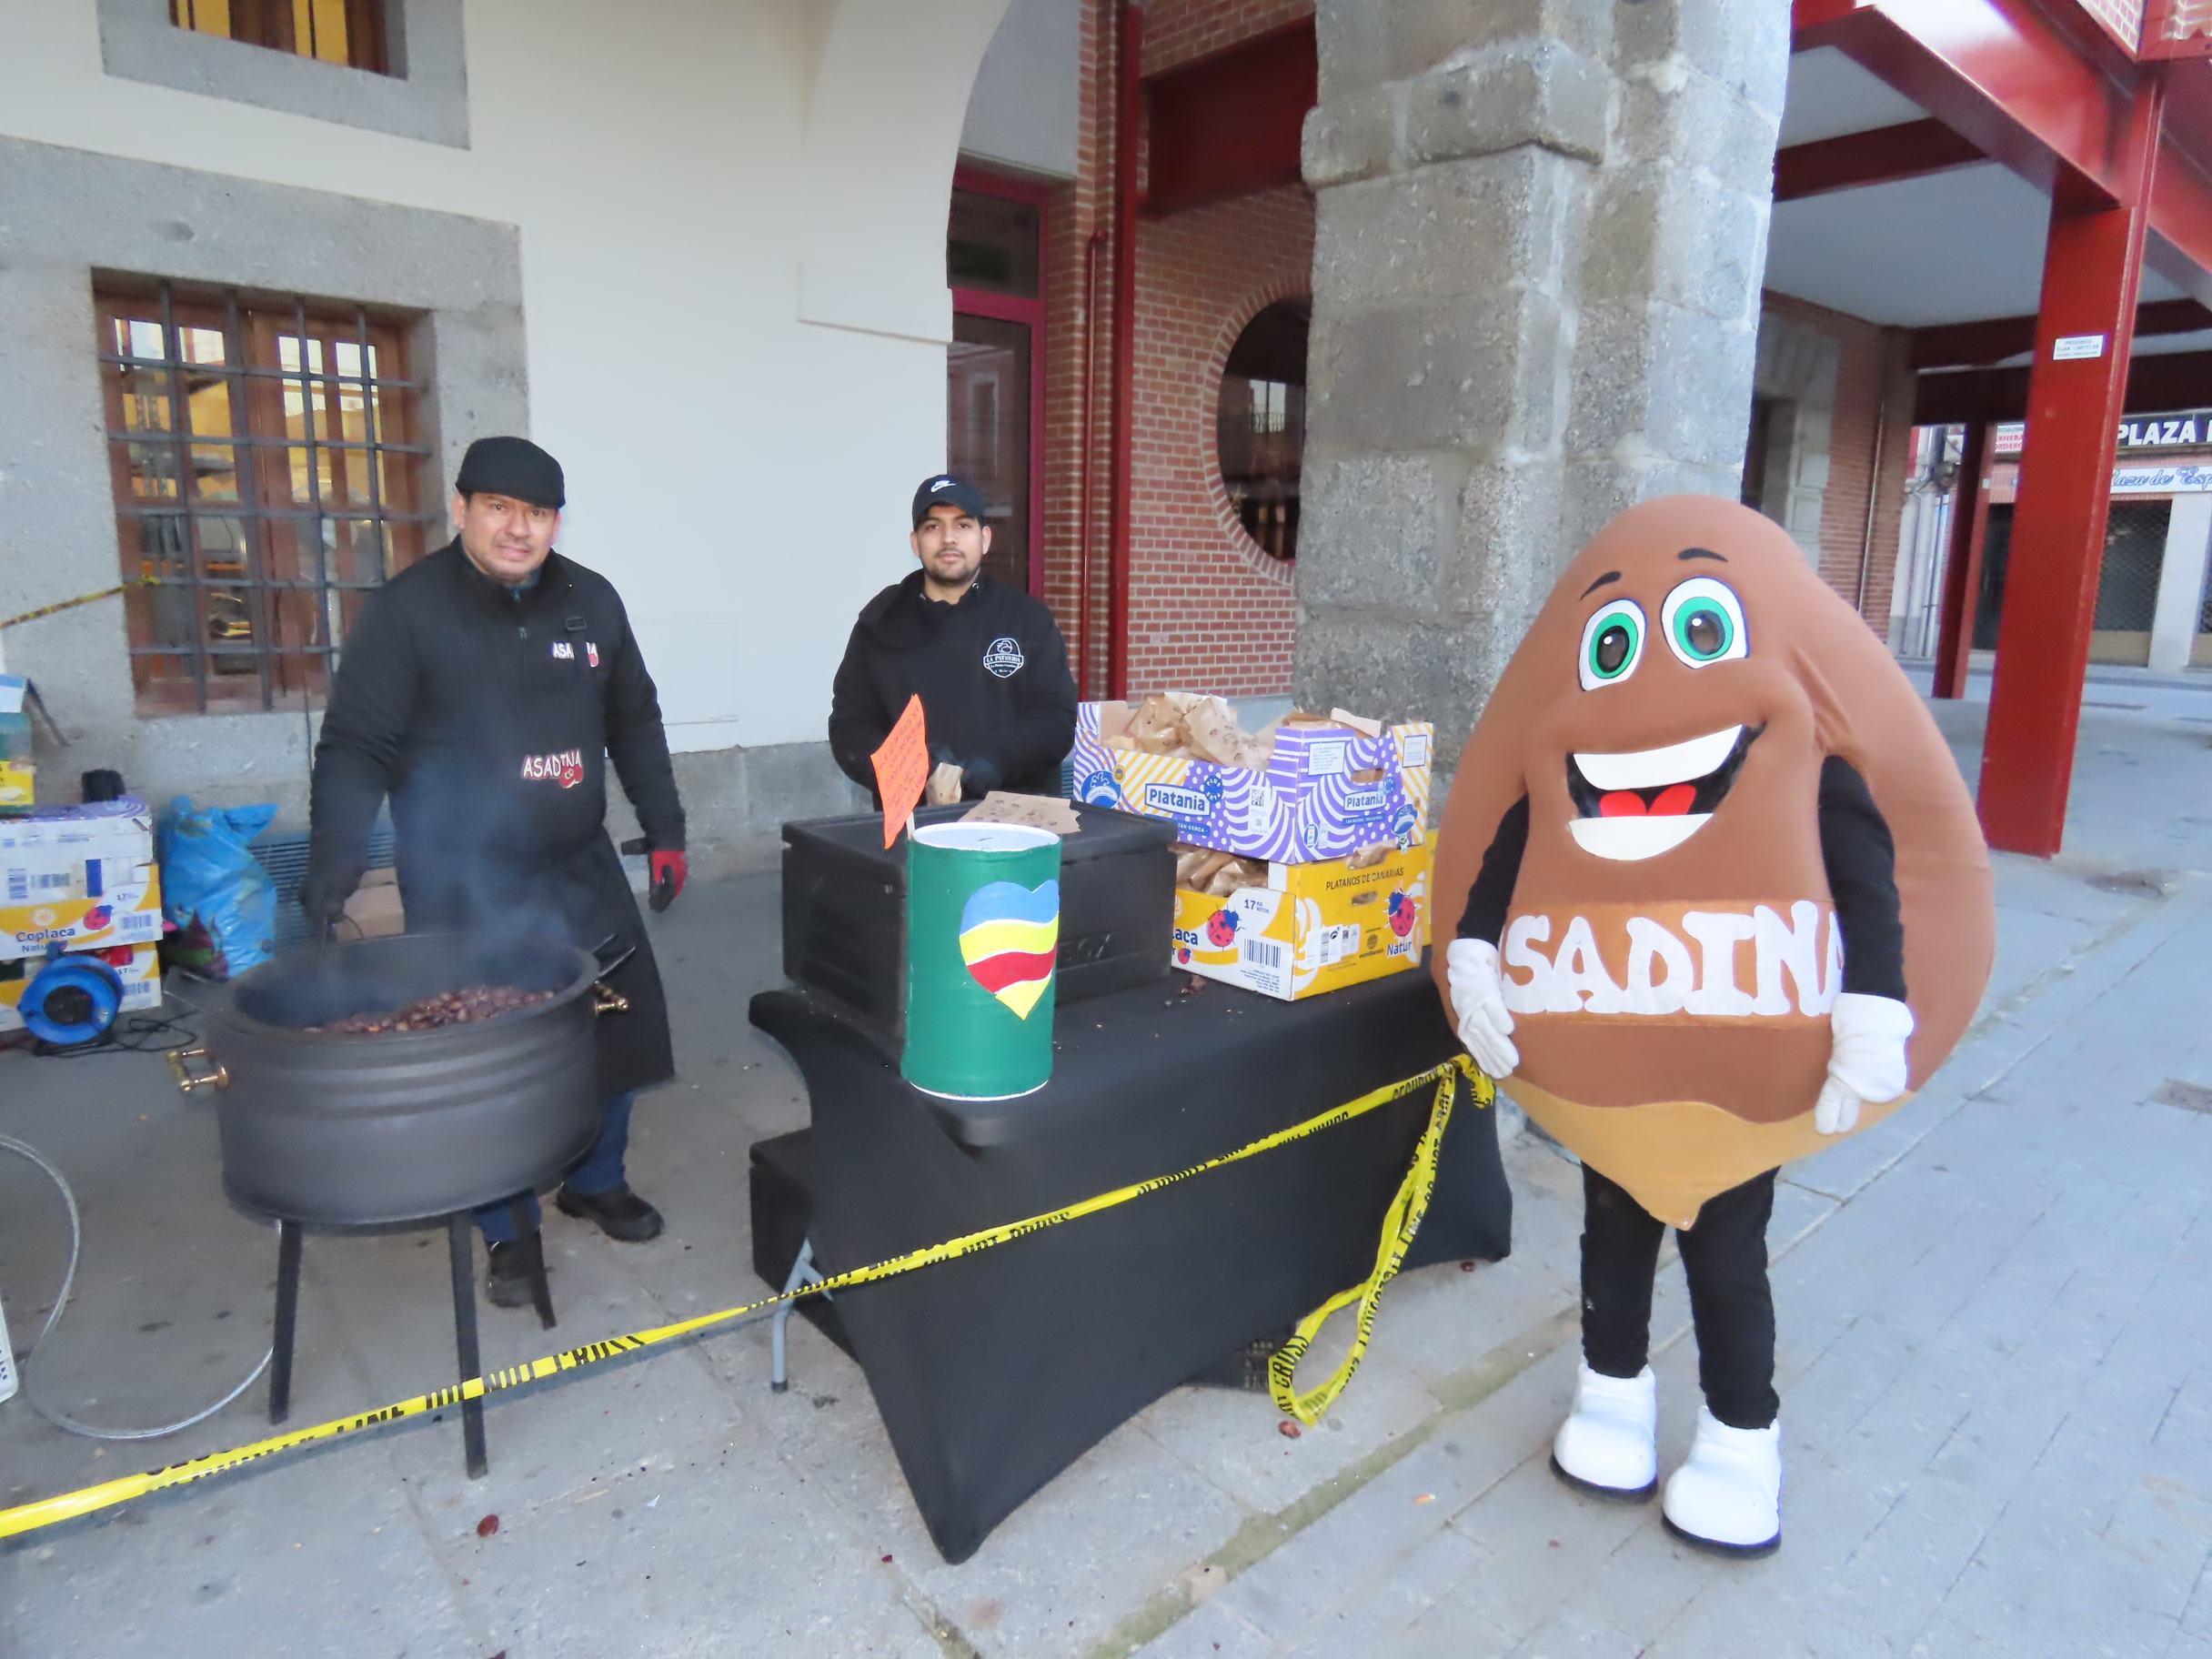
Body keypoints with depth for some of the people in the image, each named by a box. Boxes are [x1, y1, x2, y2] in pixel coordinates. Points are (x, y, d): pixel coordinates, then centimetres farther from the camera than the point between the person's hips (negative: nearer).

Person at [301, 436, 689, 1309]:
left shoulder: (591, 600, 5)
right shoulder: (407, 609, -9)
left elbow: (634, 723, 13)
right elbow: (357, 747, -9)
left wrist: (664, 829, 10)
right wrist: (335, 857, -21)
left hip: (581, 872, 5)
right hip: (462, 885, -4)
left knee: (619, 1028, 9)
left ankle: (596, 1181, 33)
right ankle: (508, 1230, 22)